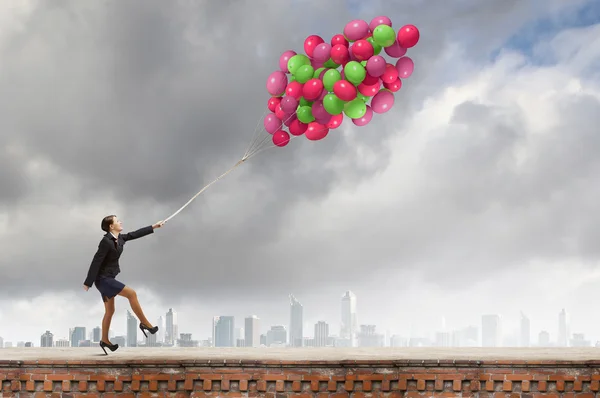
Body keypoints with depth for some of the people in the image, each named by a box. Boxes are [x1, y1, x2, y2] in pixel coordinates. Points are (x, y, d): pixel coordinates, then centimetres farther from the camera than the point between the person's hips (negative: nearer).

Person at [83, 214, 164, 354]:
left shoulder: (119, 238, 4)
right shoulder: (106, 241, -21)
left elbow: (135, 234, 17)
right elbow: (96, 262, -21)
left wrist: (154, 227, 20)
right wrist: (88, 282, -19)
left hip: (108, 278, 10)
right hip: (103, 279, -10)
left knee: (110, 310, 15)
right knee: (131, 293, -15)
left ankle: (104, 340, 24)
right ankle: (145, 323, -5)